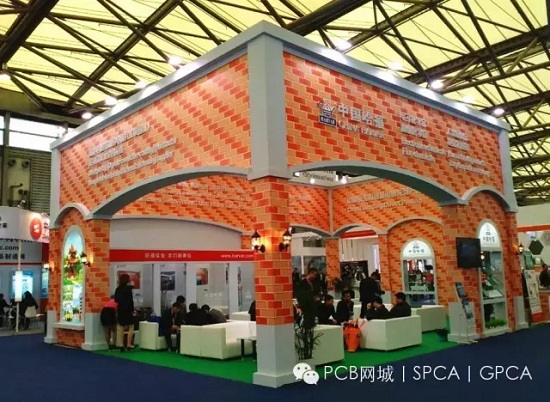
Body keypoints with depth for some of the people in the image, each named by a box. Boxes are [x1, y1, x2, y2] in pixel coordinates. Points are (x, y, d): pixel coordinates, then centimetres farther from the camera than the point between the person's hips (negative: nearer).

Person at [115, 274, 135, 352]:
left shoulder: (118, 289, 7)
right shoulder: (128, 288, -12)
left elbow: (116, 300, 10)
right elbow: (130, 300, -15)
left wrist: (117, 310, 17)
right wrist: (132, 309, -8)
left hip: (120, 310, 6)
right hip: (127, 310, -6)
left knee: (121, 328, 10)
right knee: (131, 327, 4)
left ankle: (121, 345, 9)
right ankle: (128, 345, 1)